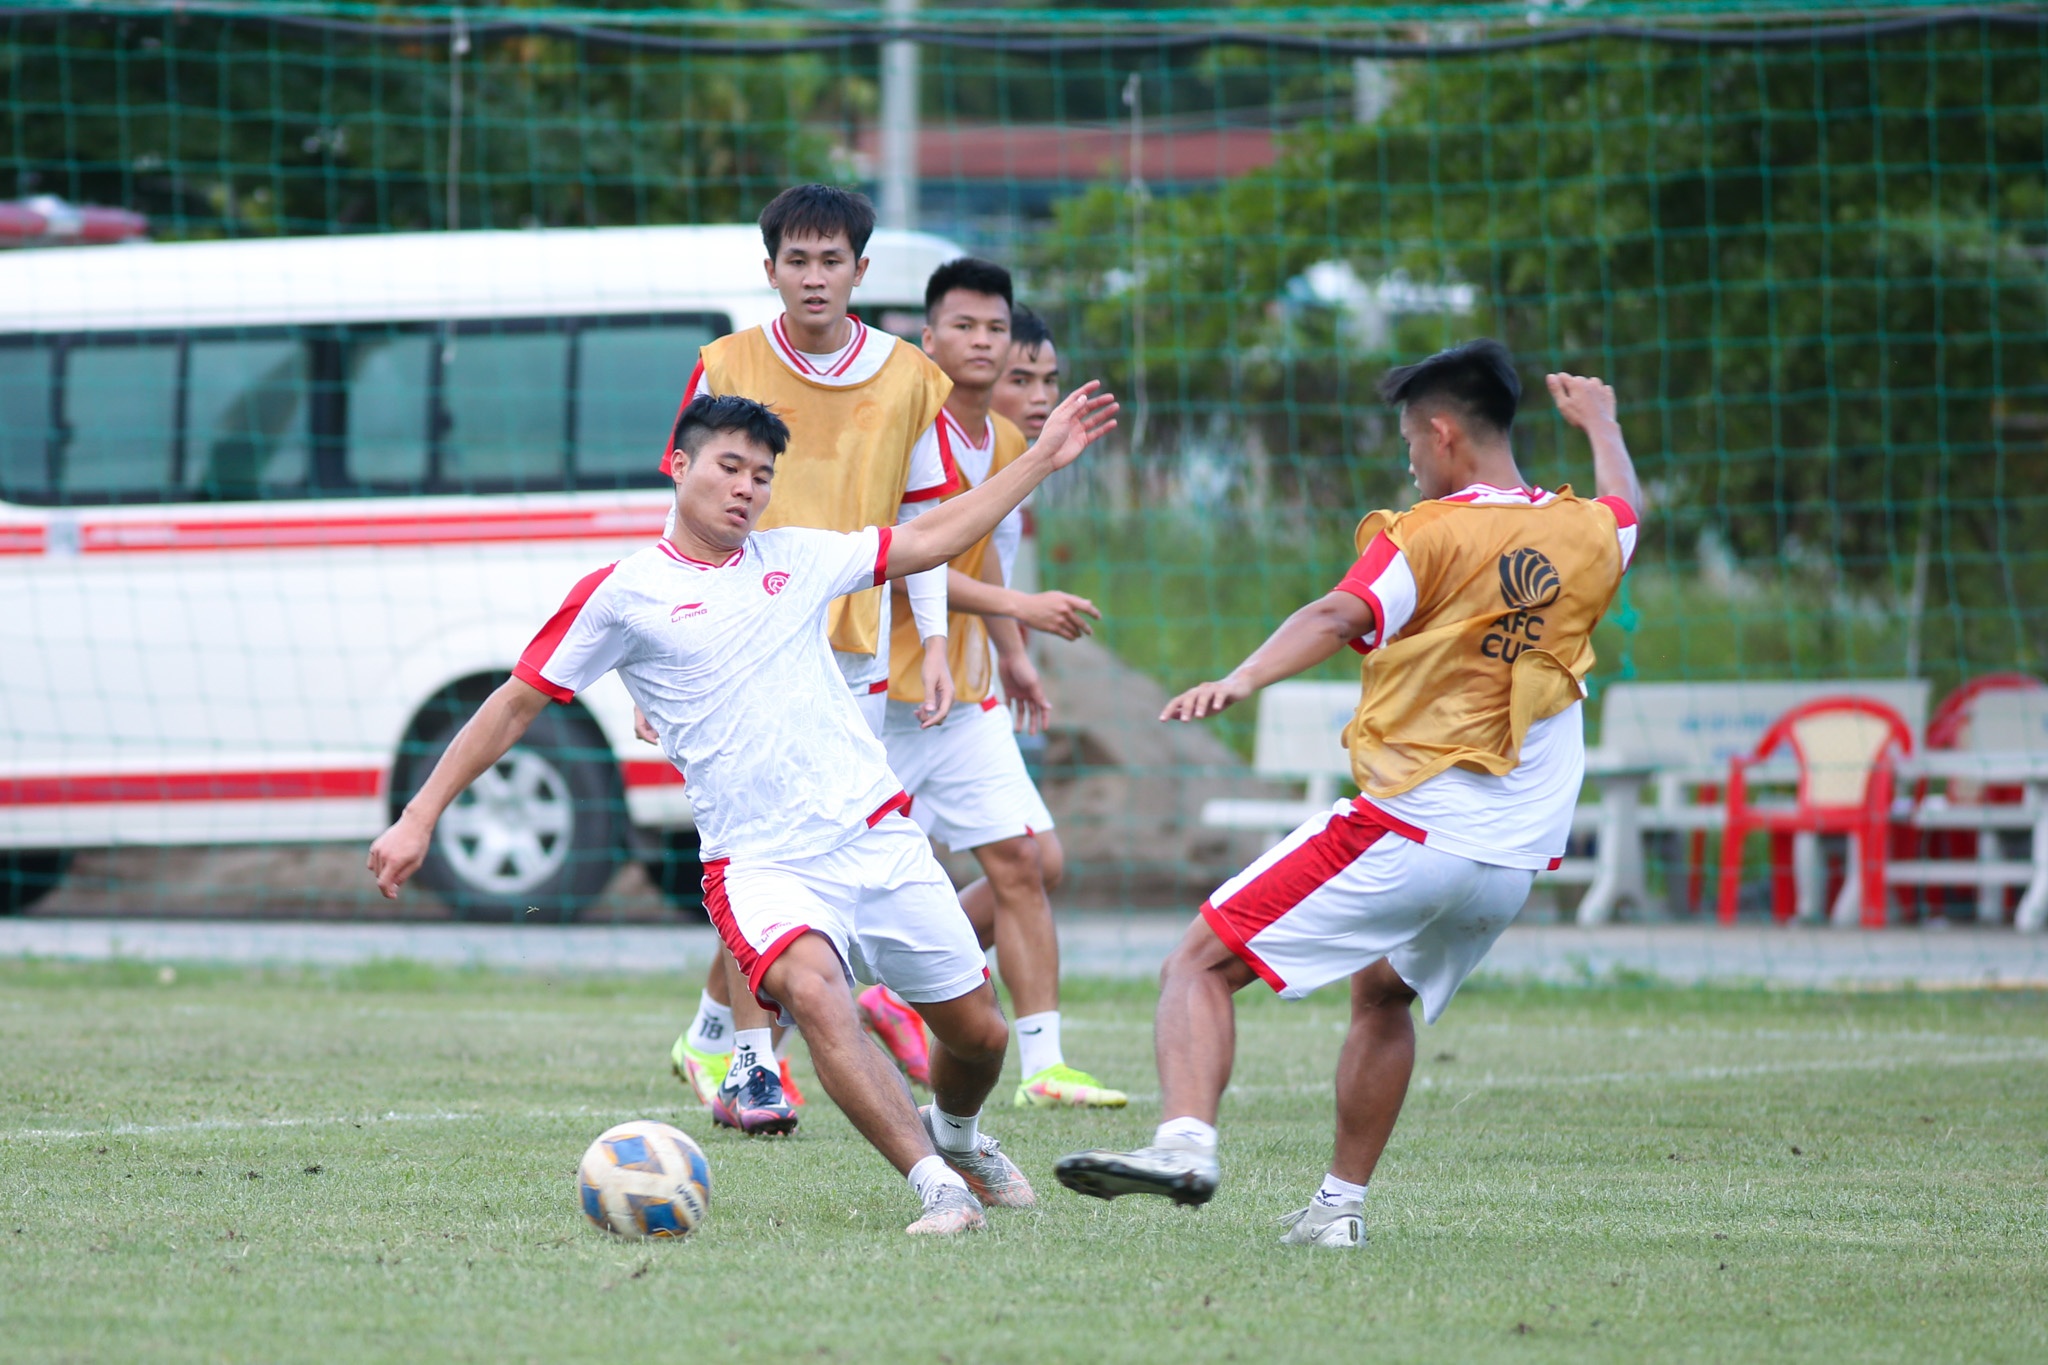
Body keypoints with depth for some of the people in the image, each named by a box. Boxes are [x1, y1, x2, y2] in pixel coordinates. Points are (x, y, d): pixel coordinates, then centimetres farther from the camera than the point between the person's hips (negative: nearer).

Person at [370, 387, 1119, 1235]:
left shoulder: (793, 558, 12)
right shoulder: (623, 593, 0)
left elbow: (929, 540, 25)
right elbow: (515, 705, 6)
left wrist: (1044, 458, 24)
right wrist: (419, 818, 3)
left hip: (876, 837, 5)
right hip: (759, 864, -5)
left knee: (978, 1034, 9)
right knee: (814, 992, -35)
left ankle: (954, 1134, 44)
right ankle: (937, 1187, -37)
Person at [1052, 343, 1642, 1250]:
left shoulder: (1428, 535, -7)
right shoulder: (1588, 534, 10)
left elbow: (1340, 617, -26)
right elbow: (1624, 510, 36)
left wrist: (1240, 681, -41)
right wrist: (1600, 424, 57)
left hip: (1407, 828, -7)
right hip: (1515, 857, 7)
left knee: (1199, 967, -5)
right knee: (1382, 994, 33)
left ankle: (1185, 1140, -28)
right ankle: (1341, 1204, 29)